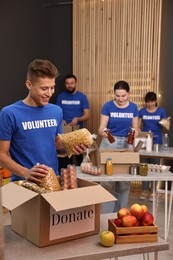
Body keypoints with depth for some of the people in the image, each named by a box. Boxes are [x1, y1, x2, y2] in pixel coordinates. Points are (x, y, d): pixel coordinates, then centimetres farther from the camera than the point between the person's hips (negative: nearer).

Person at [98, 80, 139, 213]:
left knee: (124, 181, 8)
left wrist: (135, 132, -16)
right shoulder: (108, 106, -7)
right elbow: (101, 128, -9)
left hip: (126, 144, 3)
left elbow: (135, 128, 6)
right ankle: (107, 213, 12)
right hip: (109, 143, -2)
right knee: (107, 181, -2)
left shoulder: (133, 107, 2)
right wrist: (103, 132, -31)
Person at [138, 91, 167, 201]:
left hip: (157, 142, -1)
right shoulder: (142, 111, 5)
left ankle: (153, 191, 14)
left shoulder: (161, 111, 2)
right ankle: (145, 190, 16)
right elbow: (139, 127, 6)